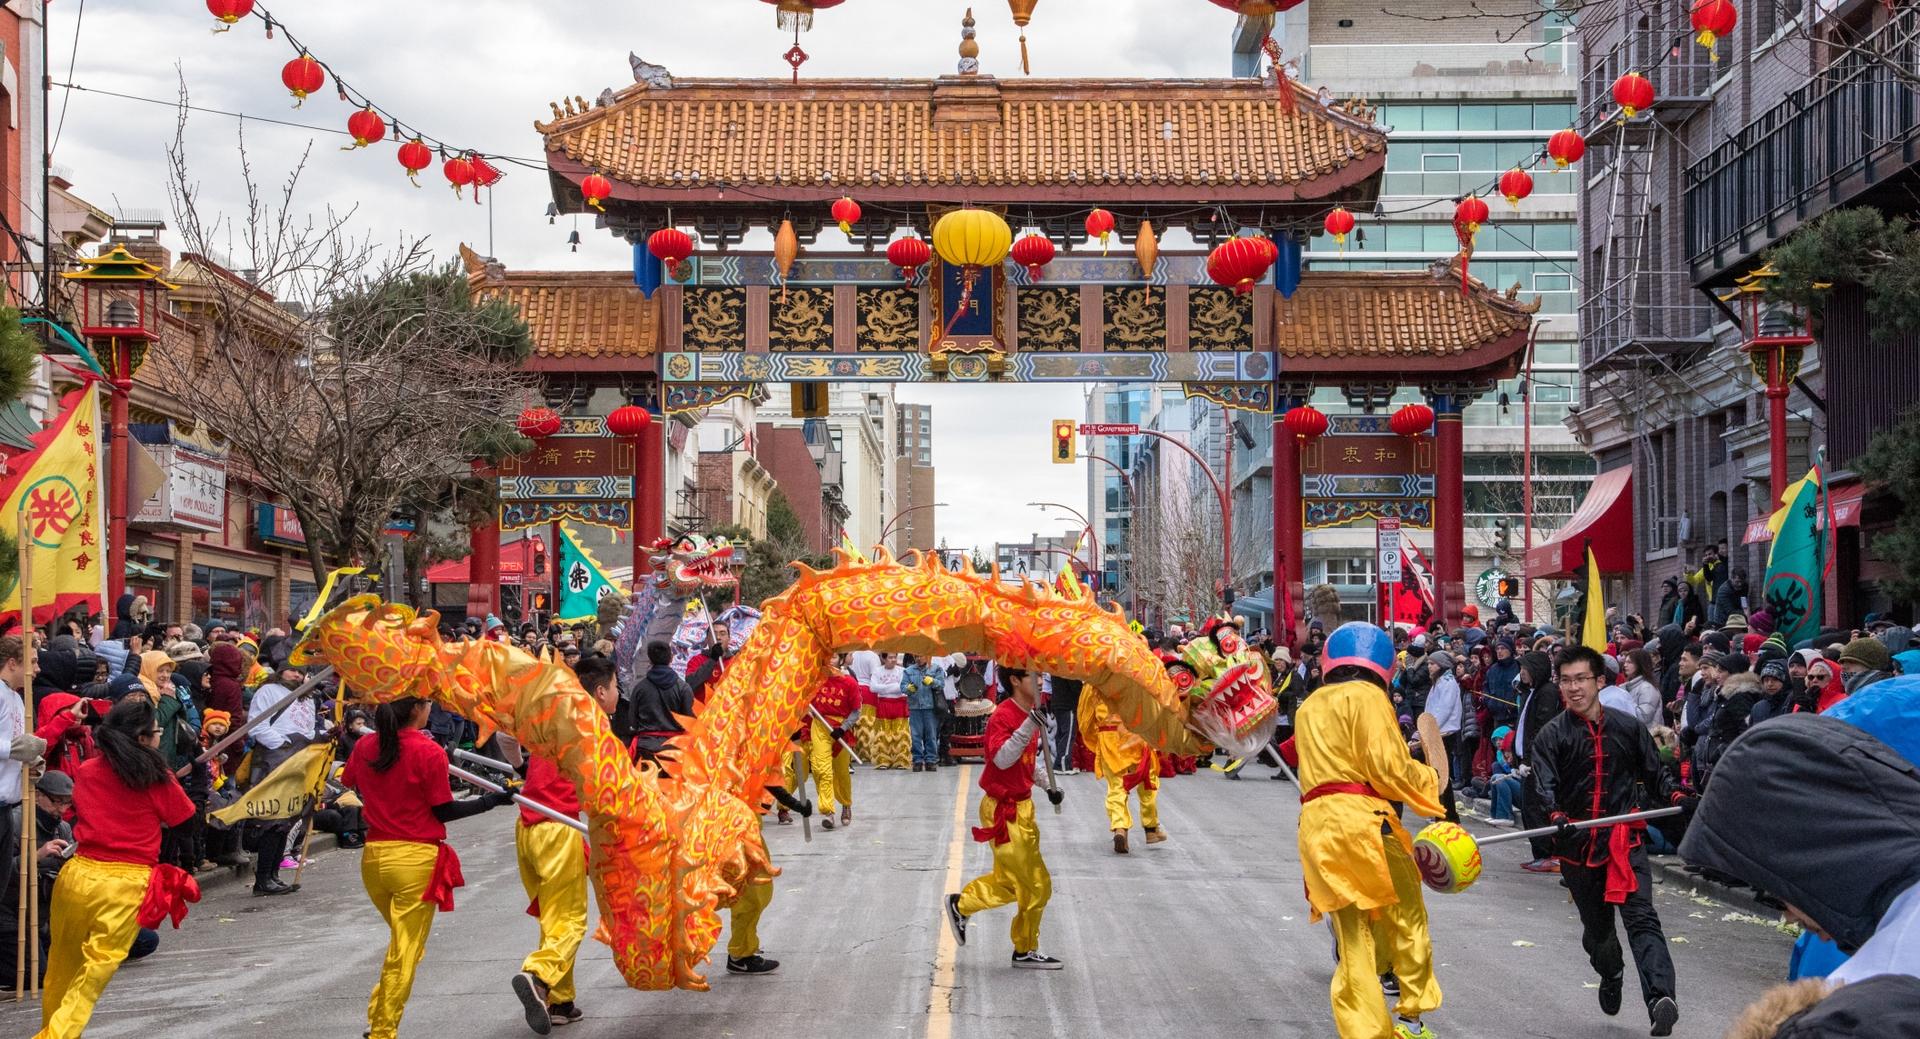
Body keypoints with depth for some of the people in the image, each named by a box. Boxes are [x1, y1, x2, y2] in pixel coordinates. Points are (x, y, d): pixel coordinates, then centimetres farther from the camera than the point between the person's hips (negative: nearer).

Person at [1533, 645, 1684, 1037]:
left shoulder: (1628, 726, 4)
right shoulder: (1552, 735, -1)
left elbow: (1653, 773, 10)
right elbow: (1545, 785, -15)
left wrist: (1675, 796, -11)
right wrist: (1556, 816, -35)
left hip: (1625, 838, -1)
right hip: (1578, 842, 1)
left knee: (1641, 917, -16)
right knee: (1596, 925, 15)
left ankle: (1660, 998, -30)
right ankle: (1610, 976, 45)